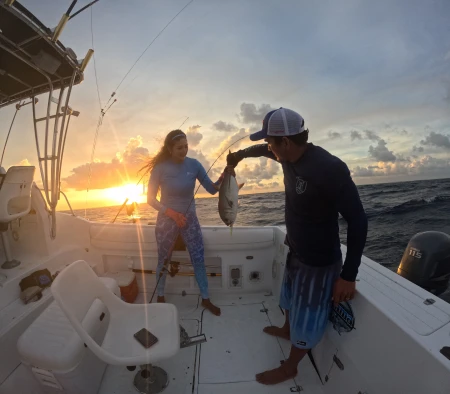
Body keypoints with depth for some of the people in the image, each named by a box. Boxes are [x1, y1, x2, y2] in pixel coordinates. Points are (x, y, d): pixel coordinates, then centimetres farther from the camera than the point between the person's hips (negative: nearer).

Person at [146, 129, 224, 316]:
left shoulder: (194, 164, -9)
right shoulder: (160, 168, -14)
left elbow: (212, 190, -9)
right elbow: (150, 198, -10)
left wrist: (221, 180, -31)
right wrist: (170, 212, -23)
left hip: (189, 218, 2)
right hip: (166, 220, -2)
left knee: (199, 259, 7)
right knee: (163, 261, 13)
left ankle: (205, 299, 26)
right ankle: (160, 298, 37)